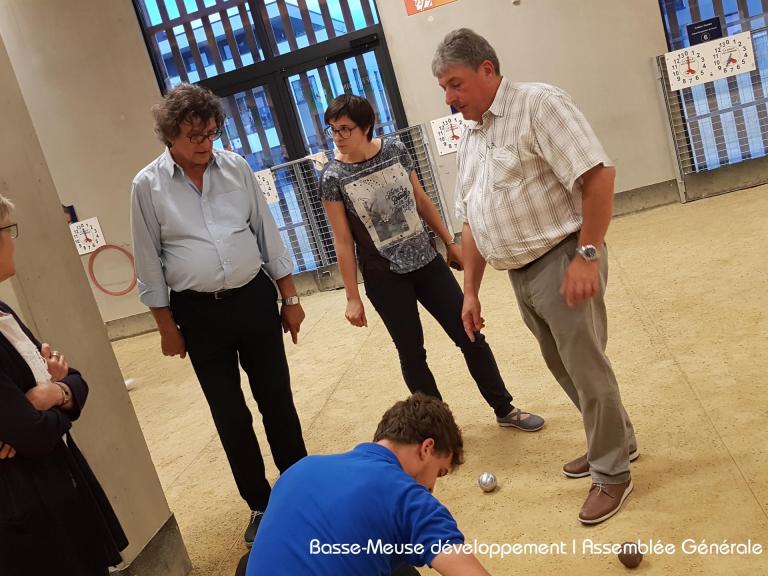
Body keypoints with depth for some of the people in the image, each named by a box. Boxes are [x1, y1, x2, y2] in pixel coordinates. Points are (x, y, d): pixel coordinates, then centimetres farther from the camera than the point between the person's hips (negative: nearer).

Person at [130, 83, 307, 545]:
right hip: (198, 313, -1)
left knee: (277, 400, 11)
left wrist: (290, 297, 5)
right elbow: (150, 263, 0)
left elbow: (268, 234, 5)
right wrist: (167, 326, 0)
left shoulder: (236, 168, 0)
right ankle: (260, 503, 26)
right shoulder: (148, 186, -5)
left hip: (254, 299, 1)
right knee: (230, 416, 9)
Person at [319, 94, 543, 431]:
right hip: (384, 278, -3)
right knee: (412, 354, 7)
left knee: (470, 337, 8)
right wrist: (352, 297, -9)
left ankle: (505, 409, 25)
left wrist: (450, 242, 13)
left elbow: (421, 201, 8)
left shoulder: (395, 150, -2)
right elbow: (343, 242, -9)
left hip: (426, 262, 3)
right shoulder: (332, 178, -11)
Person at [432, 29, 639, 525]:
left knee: (587, 369, 1)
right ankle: (616, 441, 38)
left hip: (561, 260, -8)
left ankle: (612, 472, 19)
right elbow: (472, 223, 17)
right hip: (520, 274, 8)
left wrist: (587, 255, -21)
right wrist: (470, 291, 15)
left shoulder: (538, 104, -10)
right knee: (565, 367, 18)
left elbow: (599, 174, -18)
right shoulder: (470, 138, 14)